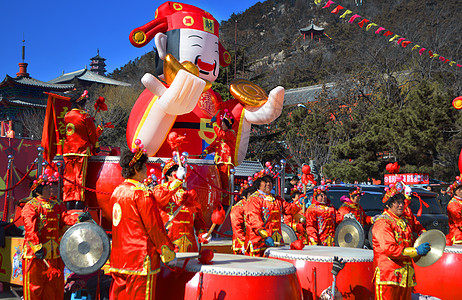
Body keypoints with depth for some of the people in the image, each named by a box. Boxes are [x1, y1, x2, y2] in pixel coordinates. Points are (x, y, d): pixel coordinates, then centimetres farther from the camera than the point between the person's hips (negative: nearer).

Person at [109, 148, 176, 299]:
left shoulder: (117, 191, 9)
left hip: (118, 258, 8)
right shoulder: (141, 193, -16)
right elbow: (154, 227, -14)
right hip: (140, 257, -8)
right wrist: (168, 250, -3)